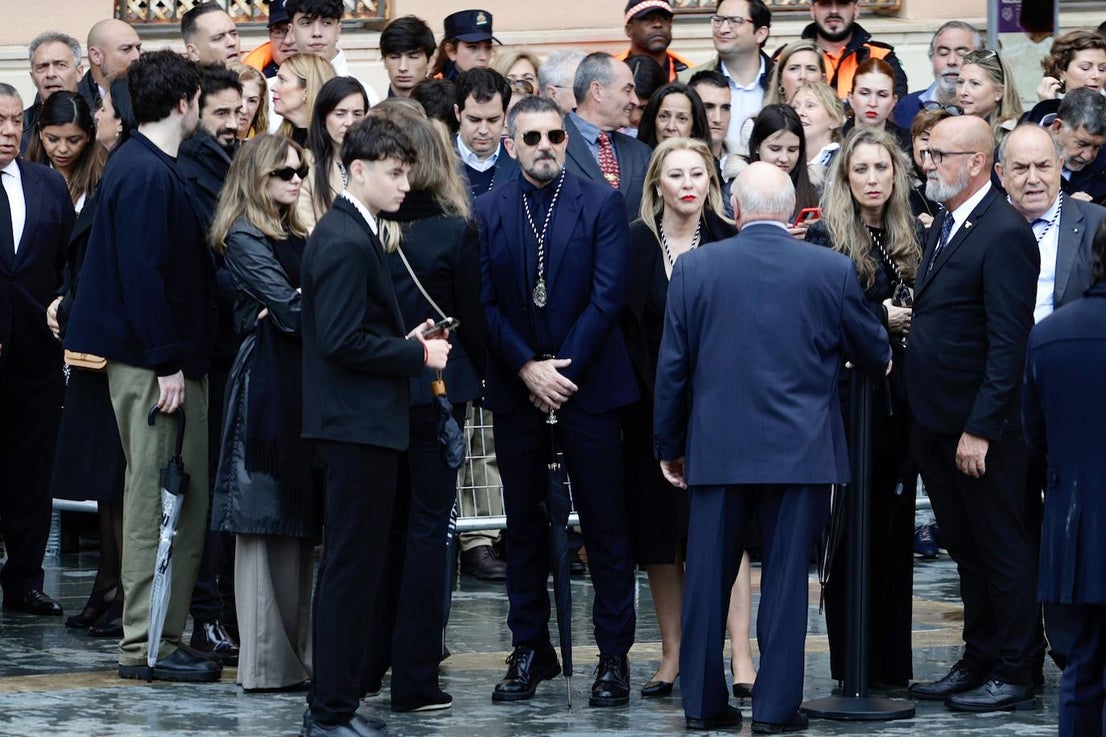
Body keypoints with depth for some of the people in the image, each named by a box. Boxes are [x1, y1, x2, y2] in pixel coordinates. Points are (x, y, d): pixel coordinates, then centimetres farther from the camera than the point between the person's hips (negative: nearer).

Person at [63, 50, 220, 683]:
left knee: (183, 500, 12)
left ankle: (163, 635, 17)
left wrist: (184, 356, 16)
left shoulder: (149, 167, 15)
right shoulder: (147, 174, -16)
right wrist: (167, 363, -21)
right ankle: (147, 646, 0)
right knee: (156, 500, -5)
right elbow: (143, 273, -21)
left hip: (172, 358, 10)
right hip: (155, 363, -10)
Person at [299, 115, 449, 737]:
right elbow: (342, 342, -22)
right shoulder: (345, 243, -17)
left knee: (353, 565, 15)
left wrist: (406, 342, 8)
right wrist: (416, 354, -13)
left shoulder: (356, 234, 15)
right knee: (352, 567, -6)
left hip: (362, 425, 11)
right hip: (359, 425, -11)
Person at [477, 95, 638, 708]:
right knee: (524, 524, 8)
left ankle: (613, 654, 5)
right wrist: (527, 368, -11)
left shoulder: (601, 204, -1)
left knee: (605, 524, 0)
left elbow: (608, 296, -7)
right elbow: (484, 303, 0)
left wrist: (562, 368, -12)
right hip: (515, 387, 2)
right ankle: (530, 650, 16)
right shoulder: (487, 212, 5)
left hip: (588, 382, -2)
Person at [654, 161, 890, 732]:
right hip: (800, 450, -1)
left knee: (707, 578, 9)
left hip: (716, 449, 1)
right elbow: (875, 355, 8)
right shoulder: (832, 270, -4)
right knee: (785, 578, 4)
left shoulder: (694, 267, -2)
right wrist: (877, 361, 32)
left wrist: (669, 445, 13)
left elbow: (672, 366, 2)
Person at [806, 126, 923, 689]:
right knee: (853, 533, 0)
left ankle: (894, 665, 14)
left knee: (896, 529, 8)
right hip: (850, 401, -5)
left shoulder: (915, 237, 10)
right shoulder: (825, 239, -5)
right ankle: (853, 667, 6)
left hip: (903, 403, 5)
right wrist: (882, 317, -13)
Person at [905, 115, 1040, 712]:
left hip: (982, 429, -9)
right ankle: (976, 664, 25)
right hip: (937, 424, 9)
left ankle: (1013, 677, 9)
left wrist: (979, 428, -22)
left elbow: (1008, 343, -20)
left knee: (1002, 552, 2)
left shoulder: (1005, 234, -16)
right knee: (966, 551, 16)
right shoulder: (943, 227, 13)